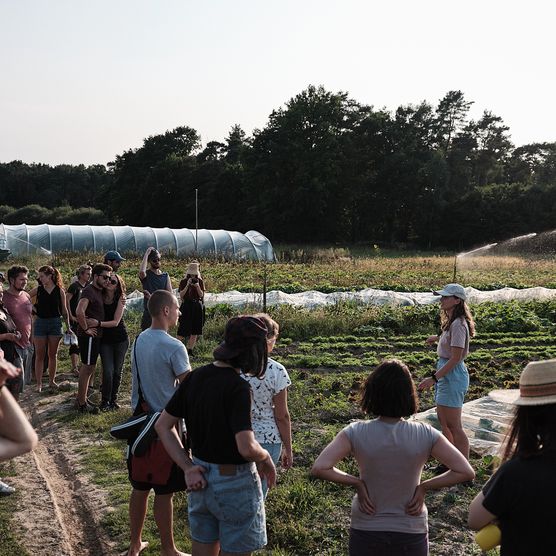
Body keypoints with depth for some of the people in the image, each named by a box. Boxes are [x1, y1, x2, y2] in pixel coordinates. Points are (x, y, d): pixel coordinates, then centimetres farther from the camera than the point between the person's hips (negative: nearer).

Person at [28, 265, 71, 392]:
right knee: (39, 355, 2)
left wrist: (68, 327, 3)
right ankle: (39, 383, 7)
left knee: (53, 354, 9)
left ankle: (51, 381, 21)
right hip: (40, 323, 0)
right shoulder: (38, 290, 0)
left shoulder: (59, 291, -2)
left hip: (55, 323, 0)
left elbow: (64, 310, 3)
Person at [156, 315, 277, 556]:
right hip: (234, 483, -6)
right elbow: (247, 448, -30)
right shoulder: (237, 387, -23)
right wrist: (266, 459, -9)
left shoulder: (195, 377, -2)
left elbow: (163, 425, 3)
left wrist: (188, 468, -1)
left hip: (201, 480, 7)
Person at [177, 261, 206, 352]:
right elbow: (181, 295, -8)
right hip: (186, 307, -2)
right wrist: (187, 285, -17)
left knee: (195, 331, 3)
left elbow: (201, 295, -1)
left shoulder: (200, 282, 5)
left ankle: (190, 350, 11)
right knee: (183, 328, -7)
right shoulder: (183, 282, 0)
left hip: (197, 307, 2)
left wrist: (197, 286, -16)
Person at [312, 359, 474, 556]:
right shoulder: (425, 435, -15)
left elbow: (319, 468, -24)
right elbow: (465, 472, -14)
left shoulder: (356, 433, -17)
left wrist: (356, 482, -12)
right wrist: (424, 487, -8)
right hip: (411, 534, 0)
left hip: (365, 533, 0)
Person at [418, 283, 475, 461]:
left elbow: (455, 358, -23)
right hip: (445, 372, 11)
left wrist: (434, 378, -24)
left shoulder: (458, 325, -21)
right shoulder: (452, 322, 8)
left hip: (452, 375, -11)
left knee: (454, 426, -2)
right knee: (443, 420, 19)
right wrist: (438, 338, 35)